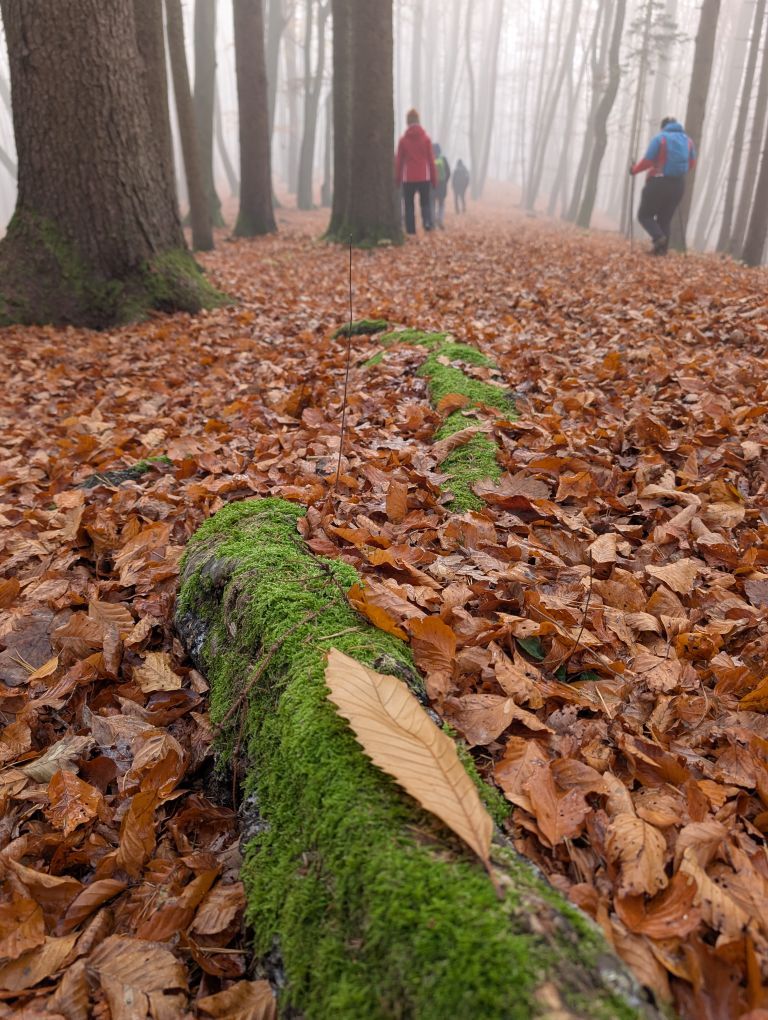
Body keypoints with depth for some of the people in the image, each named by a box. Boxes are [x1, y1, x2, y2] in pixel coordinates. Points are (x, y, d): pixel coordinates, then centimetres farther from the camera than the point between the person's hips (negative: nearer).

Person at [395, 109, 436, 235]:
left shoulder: (403, 140, 1)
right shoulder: (426, 138, 3)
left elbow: (399, 161, 2)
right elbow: (431, 160, 3)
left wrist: (397, 179, 8)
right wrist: (434, 178, 8)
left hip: (408, 178, -1)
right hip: (424, 177, 1)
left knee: (409, 205, 6)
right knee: (425, 202, 11)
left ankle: (411, 230, -1)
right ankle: (427, 221, -15)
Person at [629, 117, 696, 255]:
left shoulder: (660, 138, -7)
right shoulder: (687, 140, 11)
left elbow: (648, 160, -12)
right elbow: (692, 163, 14)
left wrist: (634, 169, 4)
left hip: (658, 183, -6)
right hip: (678, 185, 6)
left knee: (645, 215, 5)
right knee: (665, 218, 14)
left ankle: (658, 237, -18)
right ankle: (662, 248, 5)